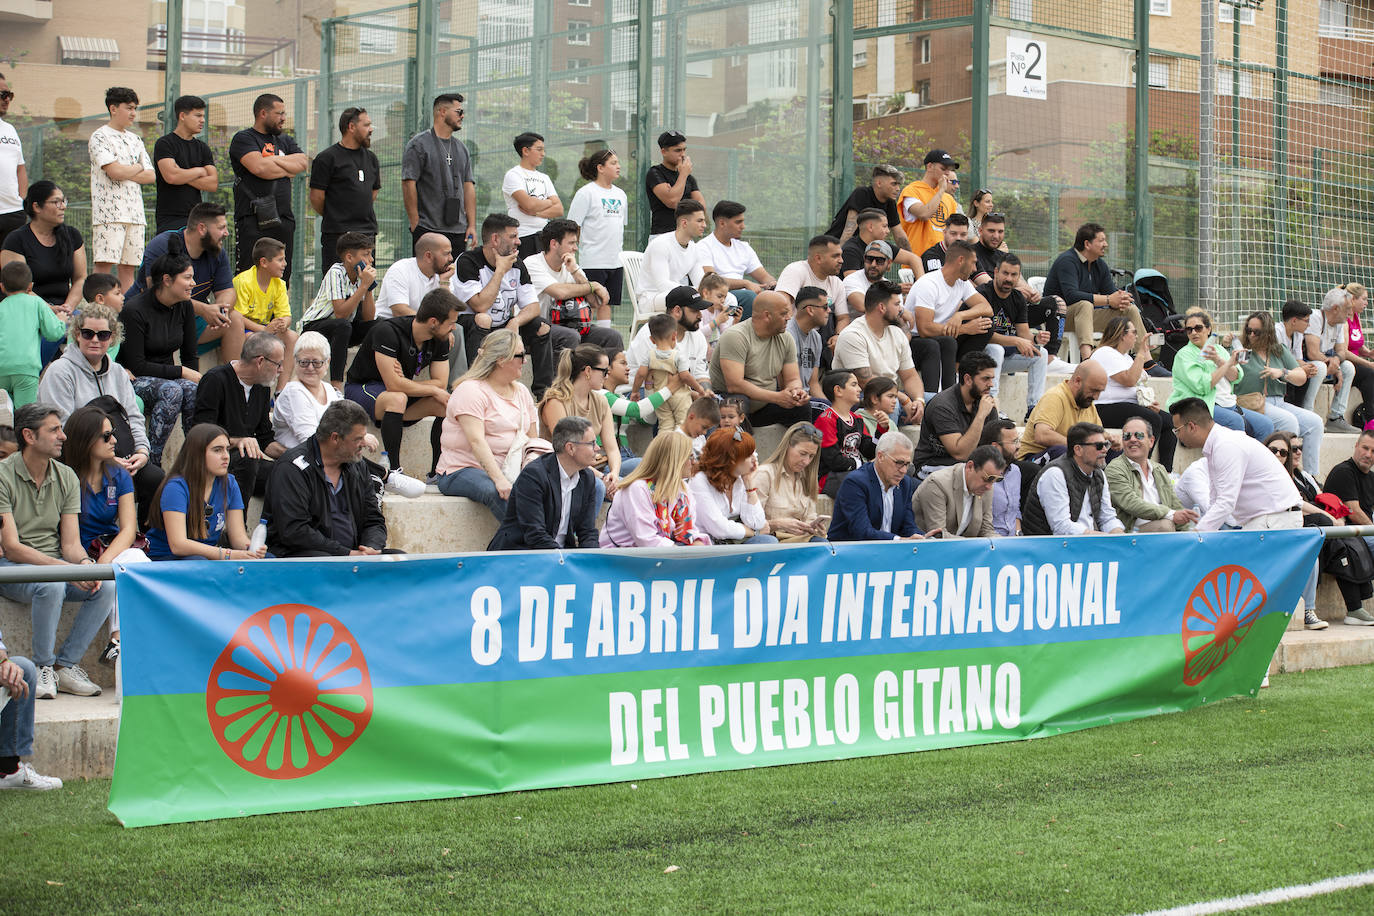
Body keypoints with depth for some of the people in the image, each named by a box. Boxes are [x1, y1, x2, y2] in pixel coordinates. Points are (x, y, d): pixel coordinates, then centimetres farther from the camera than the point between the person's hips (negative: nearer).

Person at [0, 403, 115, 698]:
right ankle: (43, 667, -17)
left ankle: (65, 664, -12)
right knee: (51, 586, -37)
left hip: (56, 563, 5)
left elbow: (70, 543, 4)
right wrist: (65, 568, -28)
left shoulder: (66, 477, 8)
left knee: (106, 586, -22)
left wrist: (86, 564, -21)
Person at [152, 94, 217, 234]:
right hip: (170, 219, -6)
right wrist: (199, 171, -1)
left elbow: (213, 184, 6)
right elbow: (171, 176, -18)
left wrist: (184, 176, -6)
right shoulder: (164, 143, -1)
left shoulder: (202, 147, 16)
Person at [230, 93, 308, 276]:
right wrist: (288, 170, 1)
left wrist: (273, 160, -5)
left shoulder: (285, 141, 21)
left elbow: (303, 163, 5)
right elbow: (258, 167, -15)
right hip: (253, 219, -6)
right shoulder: (244, 139, 1)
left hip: (283, 218, 6)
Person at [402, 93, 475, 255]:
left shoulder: (461, 148, 18)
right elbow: (408, 184, -8)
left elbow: (469, 186, 17)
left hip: (459, 231, 6)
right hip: (427, 230, -6)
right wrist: (415, 224, -12)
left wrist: (472, 225, 8)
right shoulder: (419, 144, -2)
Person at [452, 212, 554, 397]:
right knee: (482, 320, -36)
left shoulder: (516, 264, 4)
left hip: (505, 328, 6)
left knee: (540, 325, -13)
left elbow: (533, 306, 0)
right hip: (469, 330, -6)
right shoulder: (467, 262, -16)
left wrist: (515, 321, -23)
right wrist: (500, 270, -19)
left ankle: (544, 390, -9)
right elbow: (480, 306, -27)